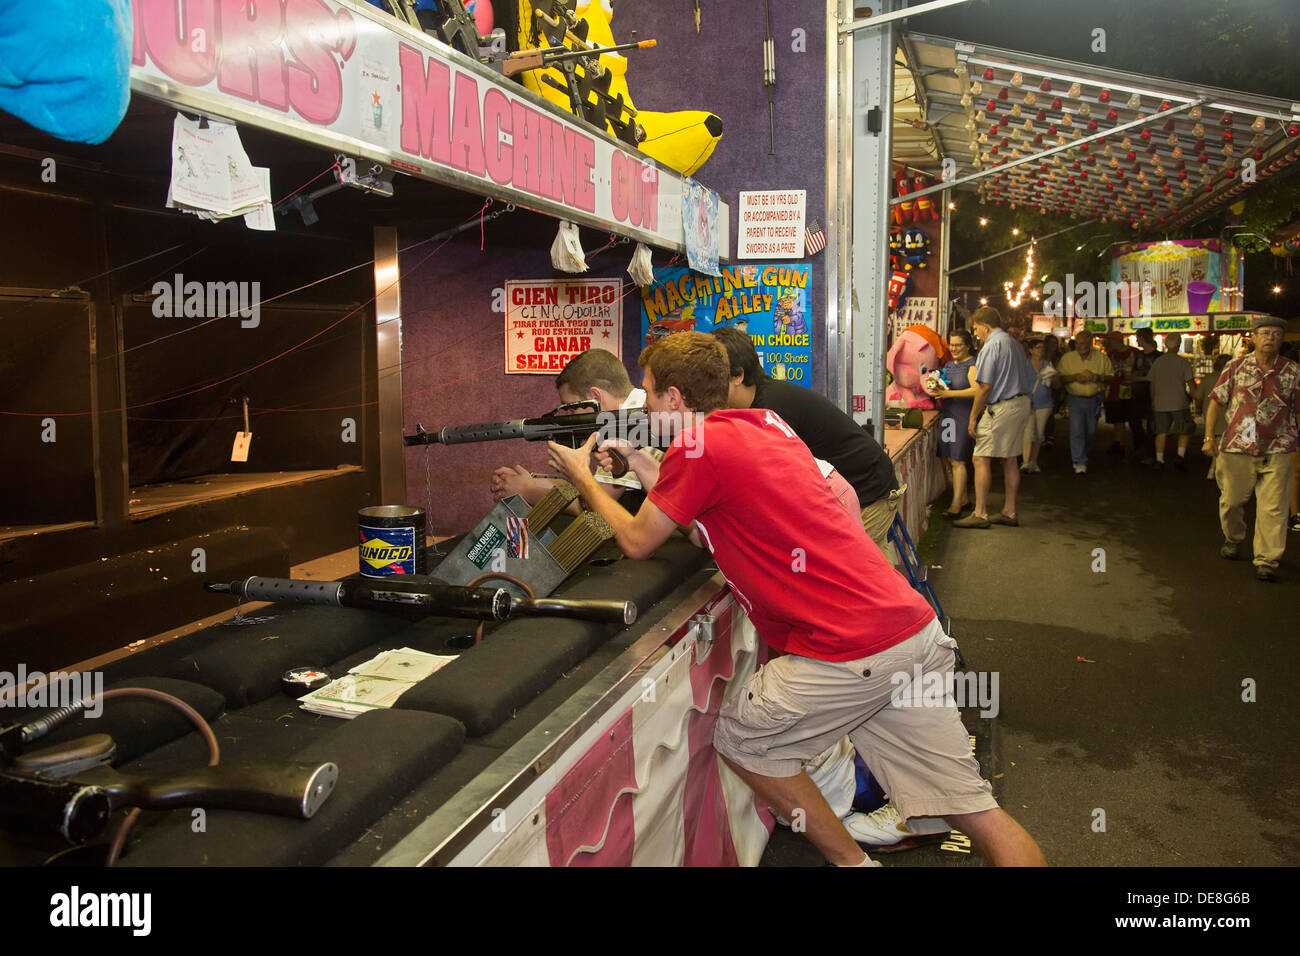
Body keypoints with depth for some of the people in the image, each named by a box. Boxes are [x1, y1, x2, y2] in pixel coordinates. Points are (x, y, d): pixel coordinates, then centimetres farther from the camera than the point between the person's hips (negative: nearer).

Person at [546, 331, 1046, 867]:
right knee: (973, 807, 12)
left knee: (739, 740, 15)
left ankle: (852, 861, 23)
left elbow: (637, 542, 6)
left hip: (851, 650, -8)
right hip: (915, 627, 9)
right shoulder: (767, 422, 16)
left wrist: (582, 478, 19)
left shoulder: (696, 447, -8)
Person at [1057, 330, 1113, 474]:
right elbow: (1060, 378, -3)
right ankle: (1080, 463, -9)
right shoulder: (1067, 358, -1)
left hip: (1094, 399, 2)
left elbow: (1111, 377, 5)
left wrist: (1099, 377, -16)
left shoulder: (1101, 358, 1)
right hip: (1075, 399, -2)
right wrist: (1075, 377, -20)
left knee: (1090, 431, 11)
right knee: (1076, 430, -12)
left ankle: (1084, 455, 34)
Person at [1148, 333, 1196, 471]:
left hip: (1160, 404, 3)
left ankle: (1159, 460, 3)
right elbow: (1190, 382, -6)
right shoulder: (1182, 362, -6)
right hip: (1178, 403, -3)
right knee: (1186, 430, 10)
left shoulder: (1157, 362, 5)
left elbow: (1152, 384, 10)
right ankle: (1180, 456, -3)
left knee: (1161, 432, 7)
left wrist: (1153, 401, 20)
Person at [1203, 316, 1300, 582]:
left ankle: (1267, 560, 2)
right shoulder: (1235, 367, 3)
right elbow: (1216, 402, 6)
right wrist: (1209, 437, -1)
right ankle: (1233, 539, 38)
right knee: (1231, 500, 11)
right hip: (1237, 447, 1)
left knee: (1273, 507, -4)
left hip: (1277, 450, 0)